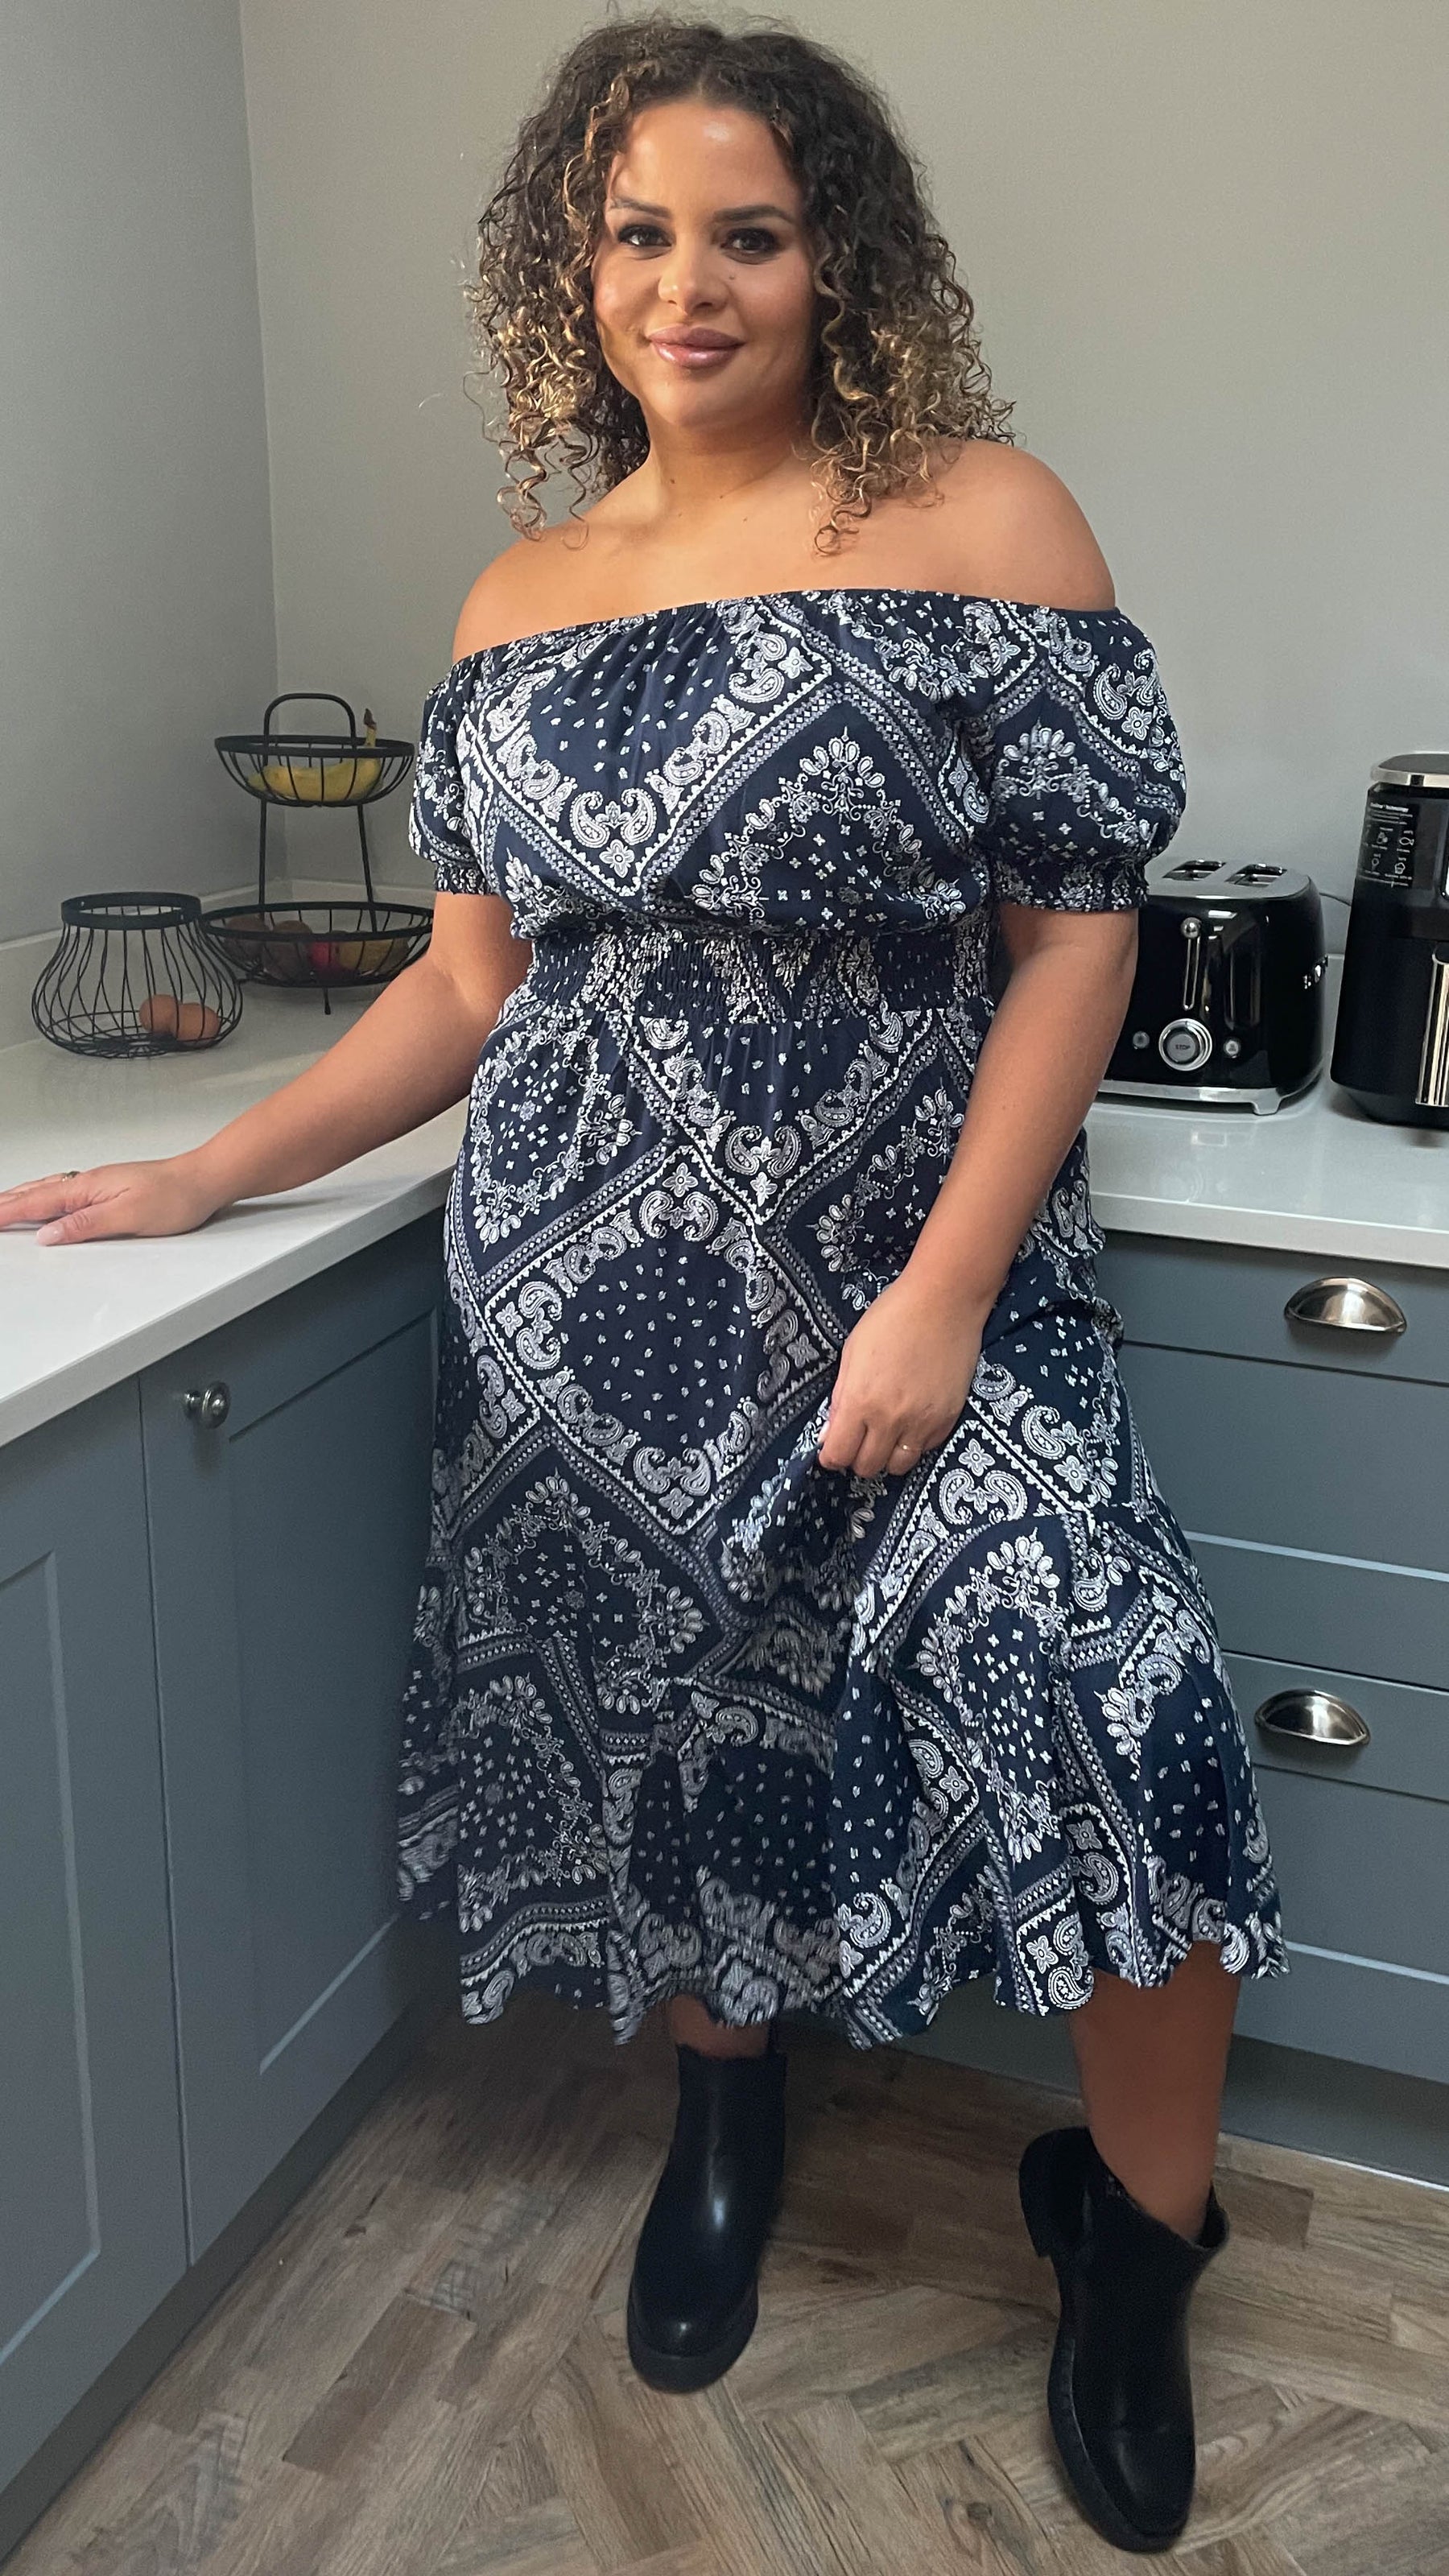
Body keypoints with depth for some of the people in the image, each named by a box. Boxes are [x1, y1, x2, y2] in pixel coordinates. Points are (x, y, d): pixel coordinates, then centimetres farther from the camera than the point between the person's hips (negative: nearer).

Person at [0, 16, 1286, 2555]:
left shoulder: (984, 525, -4)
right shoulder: (521, 602, 8)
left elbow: (1076, 934, -7)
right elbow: (476, 978, 11)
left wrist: (942, 1294, -14)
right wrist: (209, 1174, 6)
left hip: (910, 1277, -3)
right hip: (591, 1291, 4)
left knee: (1115, 1742, -11)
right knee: (662, 1723, 13)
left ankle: (1132, 2236, 20)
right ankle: (727, 2111, 44)